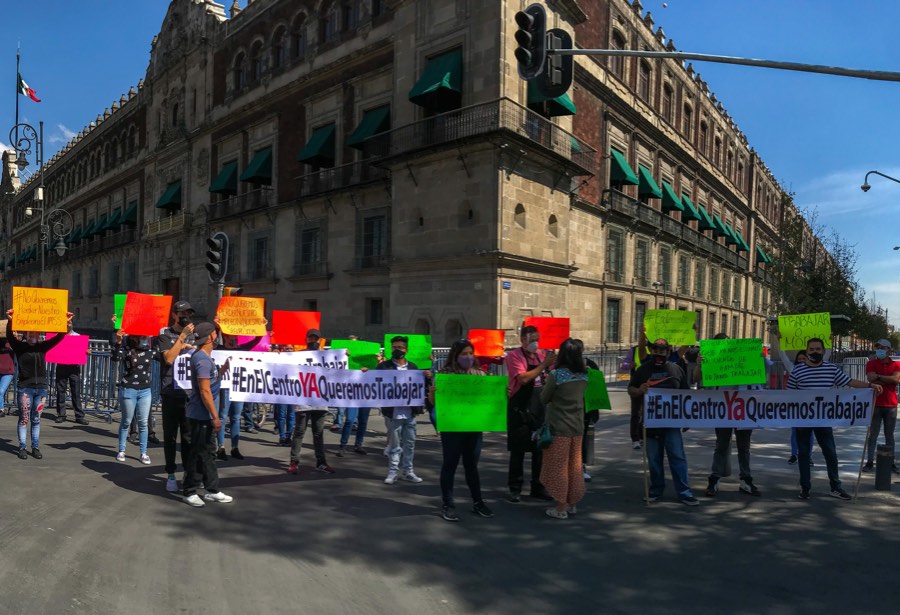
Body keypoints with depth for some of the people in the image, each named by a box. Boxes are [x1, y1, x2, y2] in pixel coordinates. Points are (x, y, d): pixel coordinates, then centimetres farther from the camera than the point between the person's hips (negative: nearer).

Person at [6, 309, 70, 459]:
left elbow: (58, 338, -2)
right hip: (25, 388, -3)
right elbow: (9, 336, -18)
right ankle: (22, 448, 11)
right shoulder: (19, 346, -1)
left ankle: (35, 447, 15)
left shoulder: (42, 347, 7)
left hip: (41, 387, 3)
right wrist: (10, 321, -37)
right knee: (24, 419, 3)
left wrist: (66, 323, -18)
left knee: (36, 420, 9)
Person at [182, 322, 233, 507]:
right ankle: (189, 492, 12)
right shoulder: (202, 359, -19)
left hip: (204, 415, 10)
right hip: (201, 416, -10)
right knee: (198, 455, 0)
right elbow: (205, 391, -23)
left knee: (208, 453, 15)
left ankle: (212, 491, 23)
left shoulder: (204, 357, 12)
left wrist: (223, 368, 9)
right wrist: (215, 416, -20)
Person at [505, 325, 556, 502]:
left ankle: (538, 488, 24)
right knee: (518, 451, 4)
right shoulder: (514, 355, -8)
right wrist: (544, 364, -20)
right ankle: (515, 489, 15)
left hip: (540, 409, 6)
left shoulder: (542, 355, 9)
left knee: (540, 450, 12)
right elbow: (523, 378, -21)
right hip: (520, 410, -5)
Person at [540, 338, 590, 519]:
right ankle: (571, 504, 29)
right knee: (574, 466, 16)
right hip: (578, 427, 5)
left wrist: (545, 381, 8)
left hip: (559, 427, -5)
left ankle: (560, 508, 14)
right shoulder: (584, 375, -1)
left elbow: (544, 399, -6)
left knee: (558, 467, 6)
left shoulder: (556, 374, -16)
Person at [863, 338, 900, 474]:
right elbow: (870, 379, -14)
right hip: (875, 404, -1)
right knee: (872, 435, 2)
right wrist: (889, 380, -13)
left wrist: (878, 377, -14)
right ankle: (870, 462, 4)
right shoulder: (871, 364, 2)